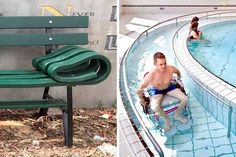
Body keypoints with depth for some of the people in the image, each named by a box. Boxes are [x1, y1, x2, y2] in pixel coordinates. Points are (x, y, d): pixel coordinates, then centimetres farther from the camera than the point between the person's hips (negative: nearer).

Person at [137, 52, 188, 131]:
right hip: (156, 90, -3)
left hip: (168, 87, 3)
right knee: (155, 108, -30)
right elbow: (139, 90, -27)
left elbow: (178, 72, 1)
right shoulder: (151, 75, -39)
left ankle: (177, 115, 19)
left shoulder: (171, 69, -28)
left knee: (185, 99, -11)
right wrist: (141, 99, -11)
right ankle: (166, 119, 4)